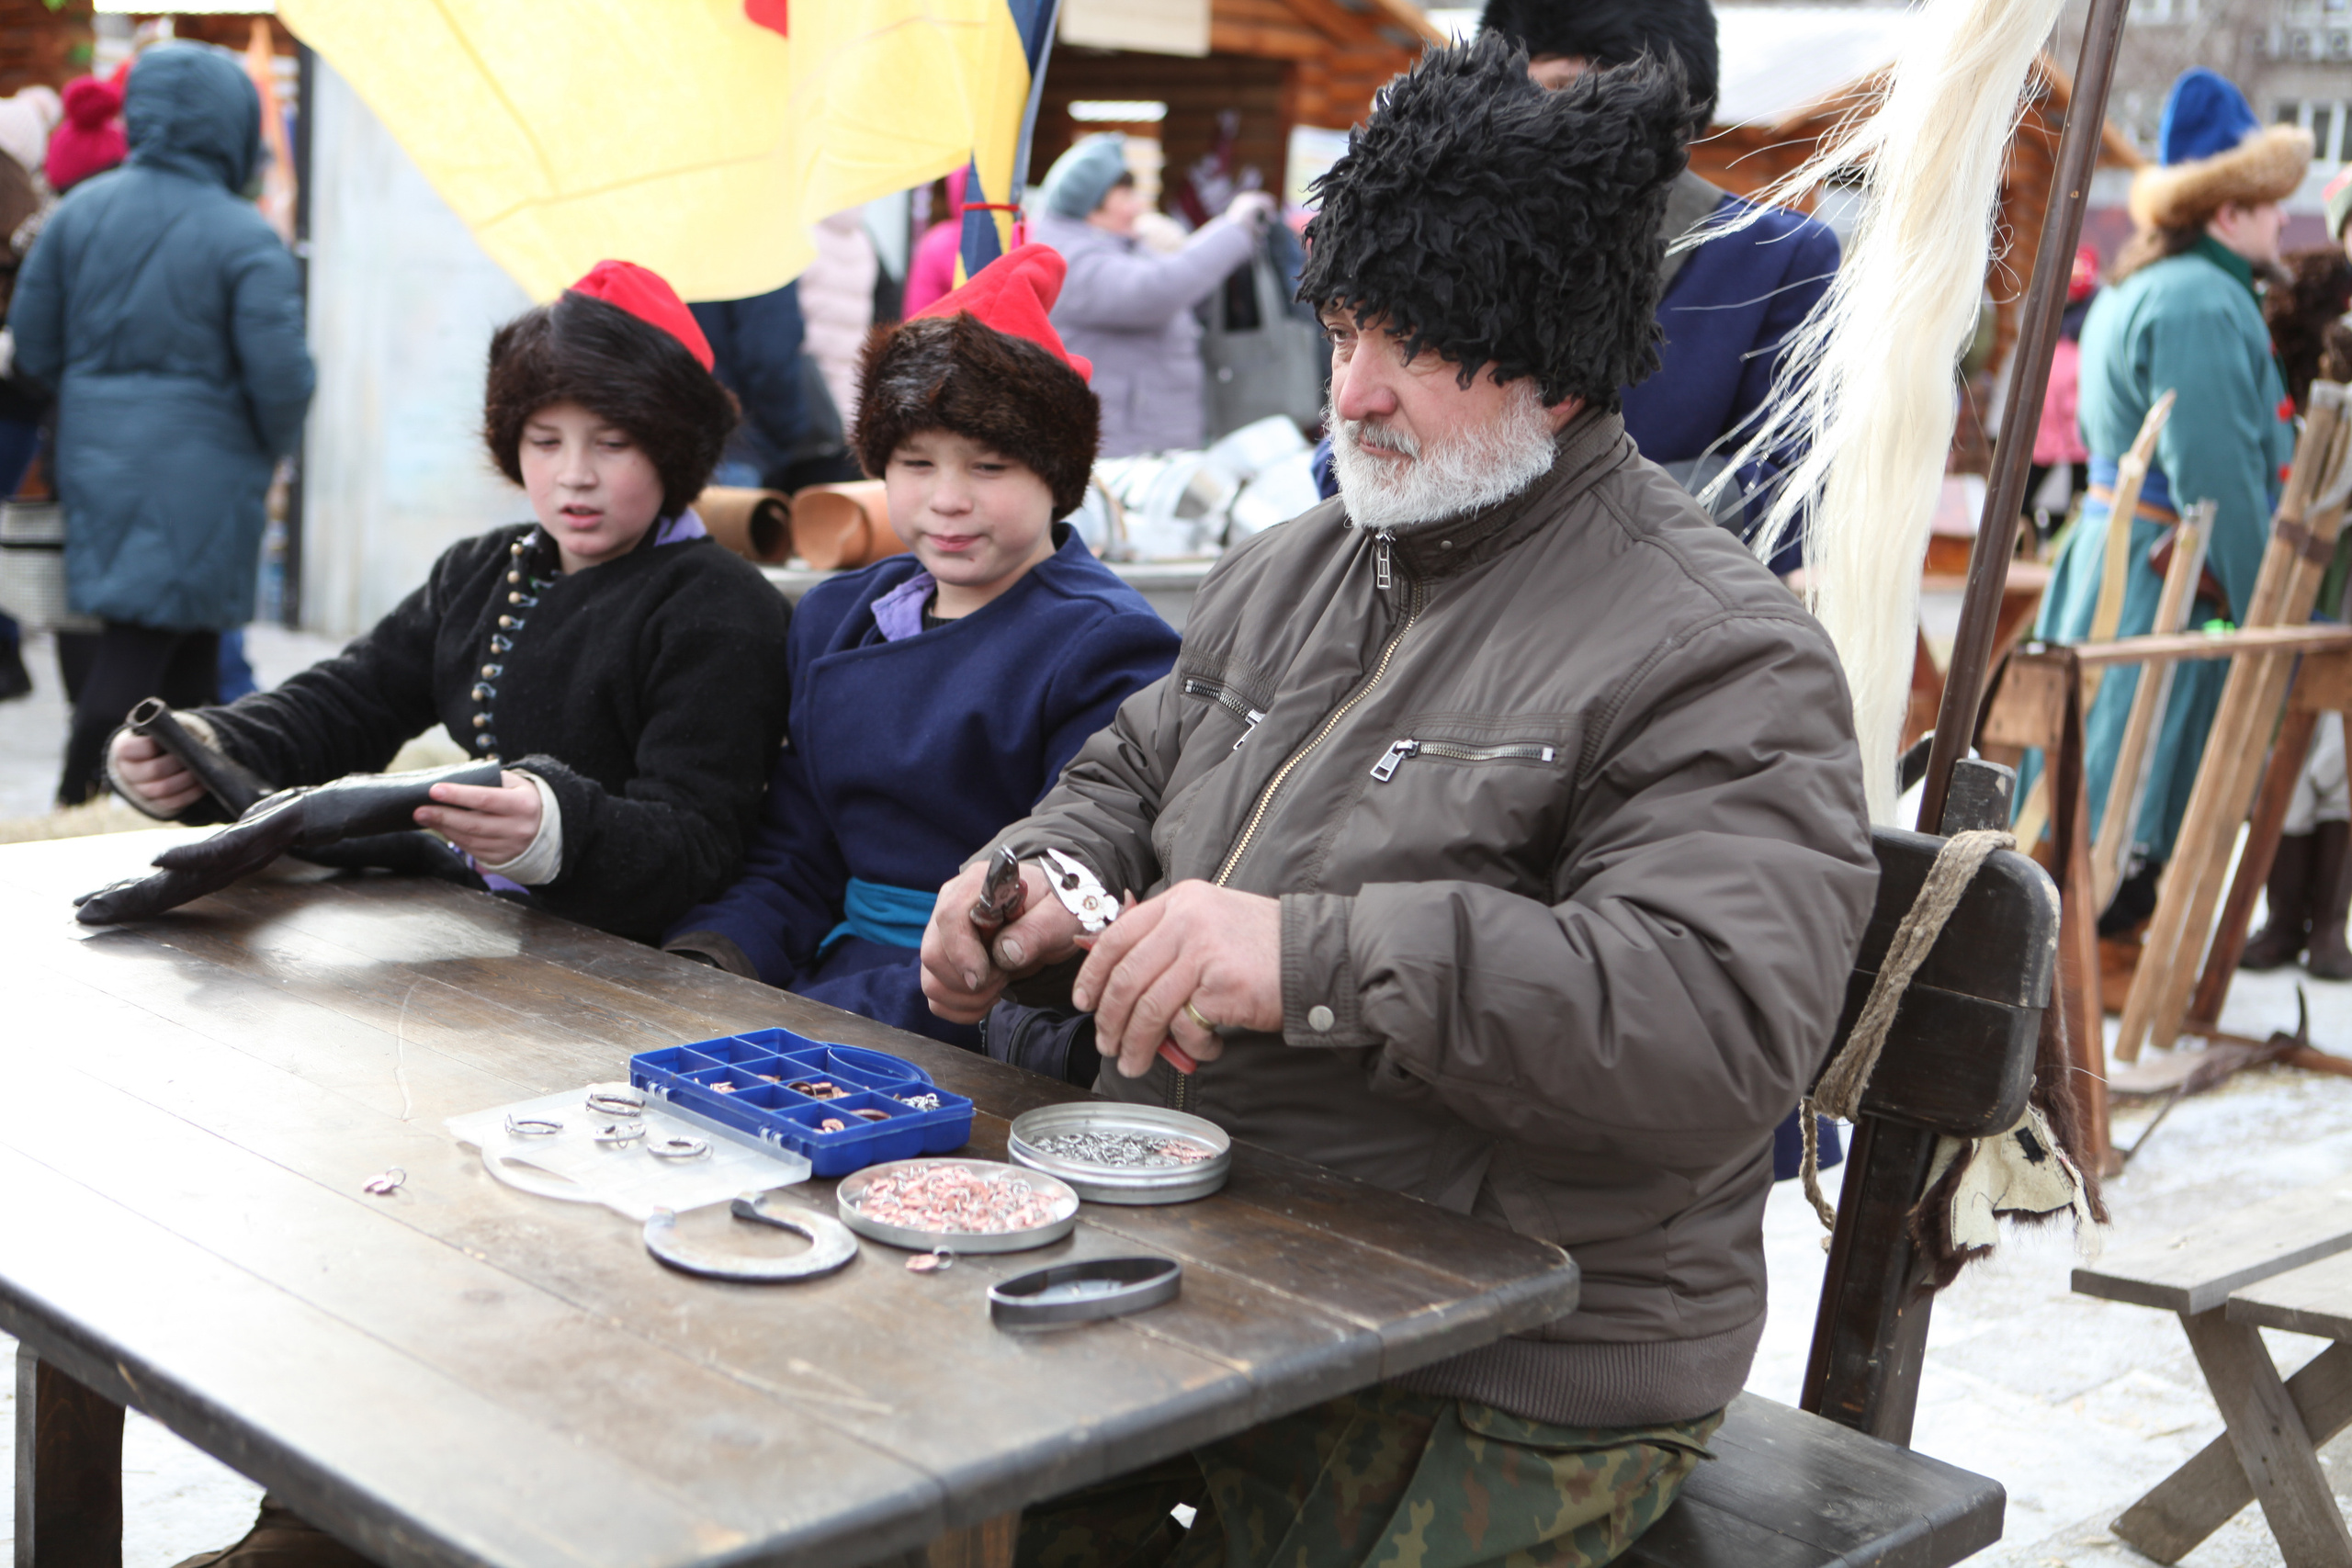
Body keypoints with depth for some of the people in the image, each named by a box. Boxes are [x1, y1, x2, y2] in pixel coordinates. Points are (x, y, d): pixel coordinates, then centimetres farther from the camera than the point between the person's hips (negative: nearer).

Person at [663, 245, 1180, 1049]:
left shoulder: (1109, 651, -7)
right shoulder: (834, 619, 16)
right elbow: (792, 861, 16)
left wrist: (835, 1017, -25)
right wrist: (706, 962, -5)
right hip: (833, 977, 6)